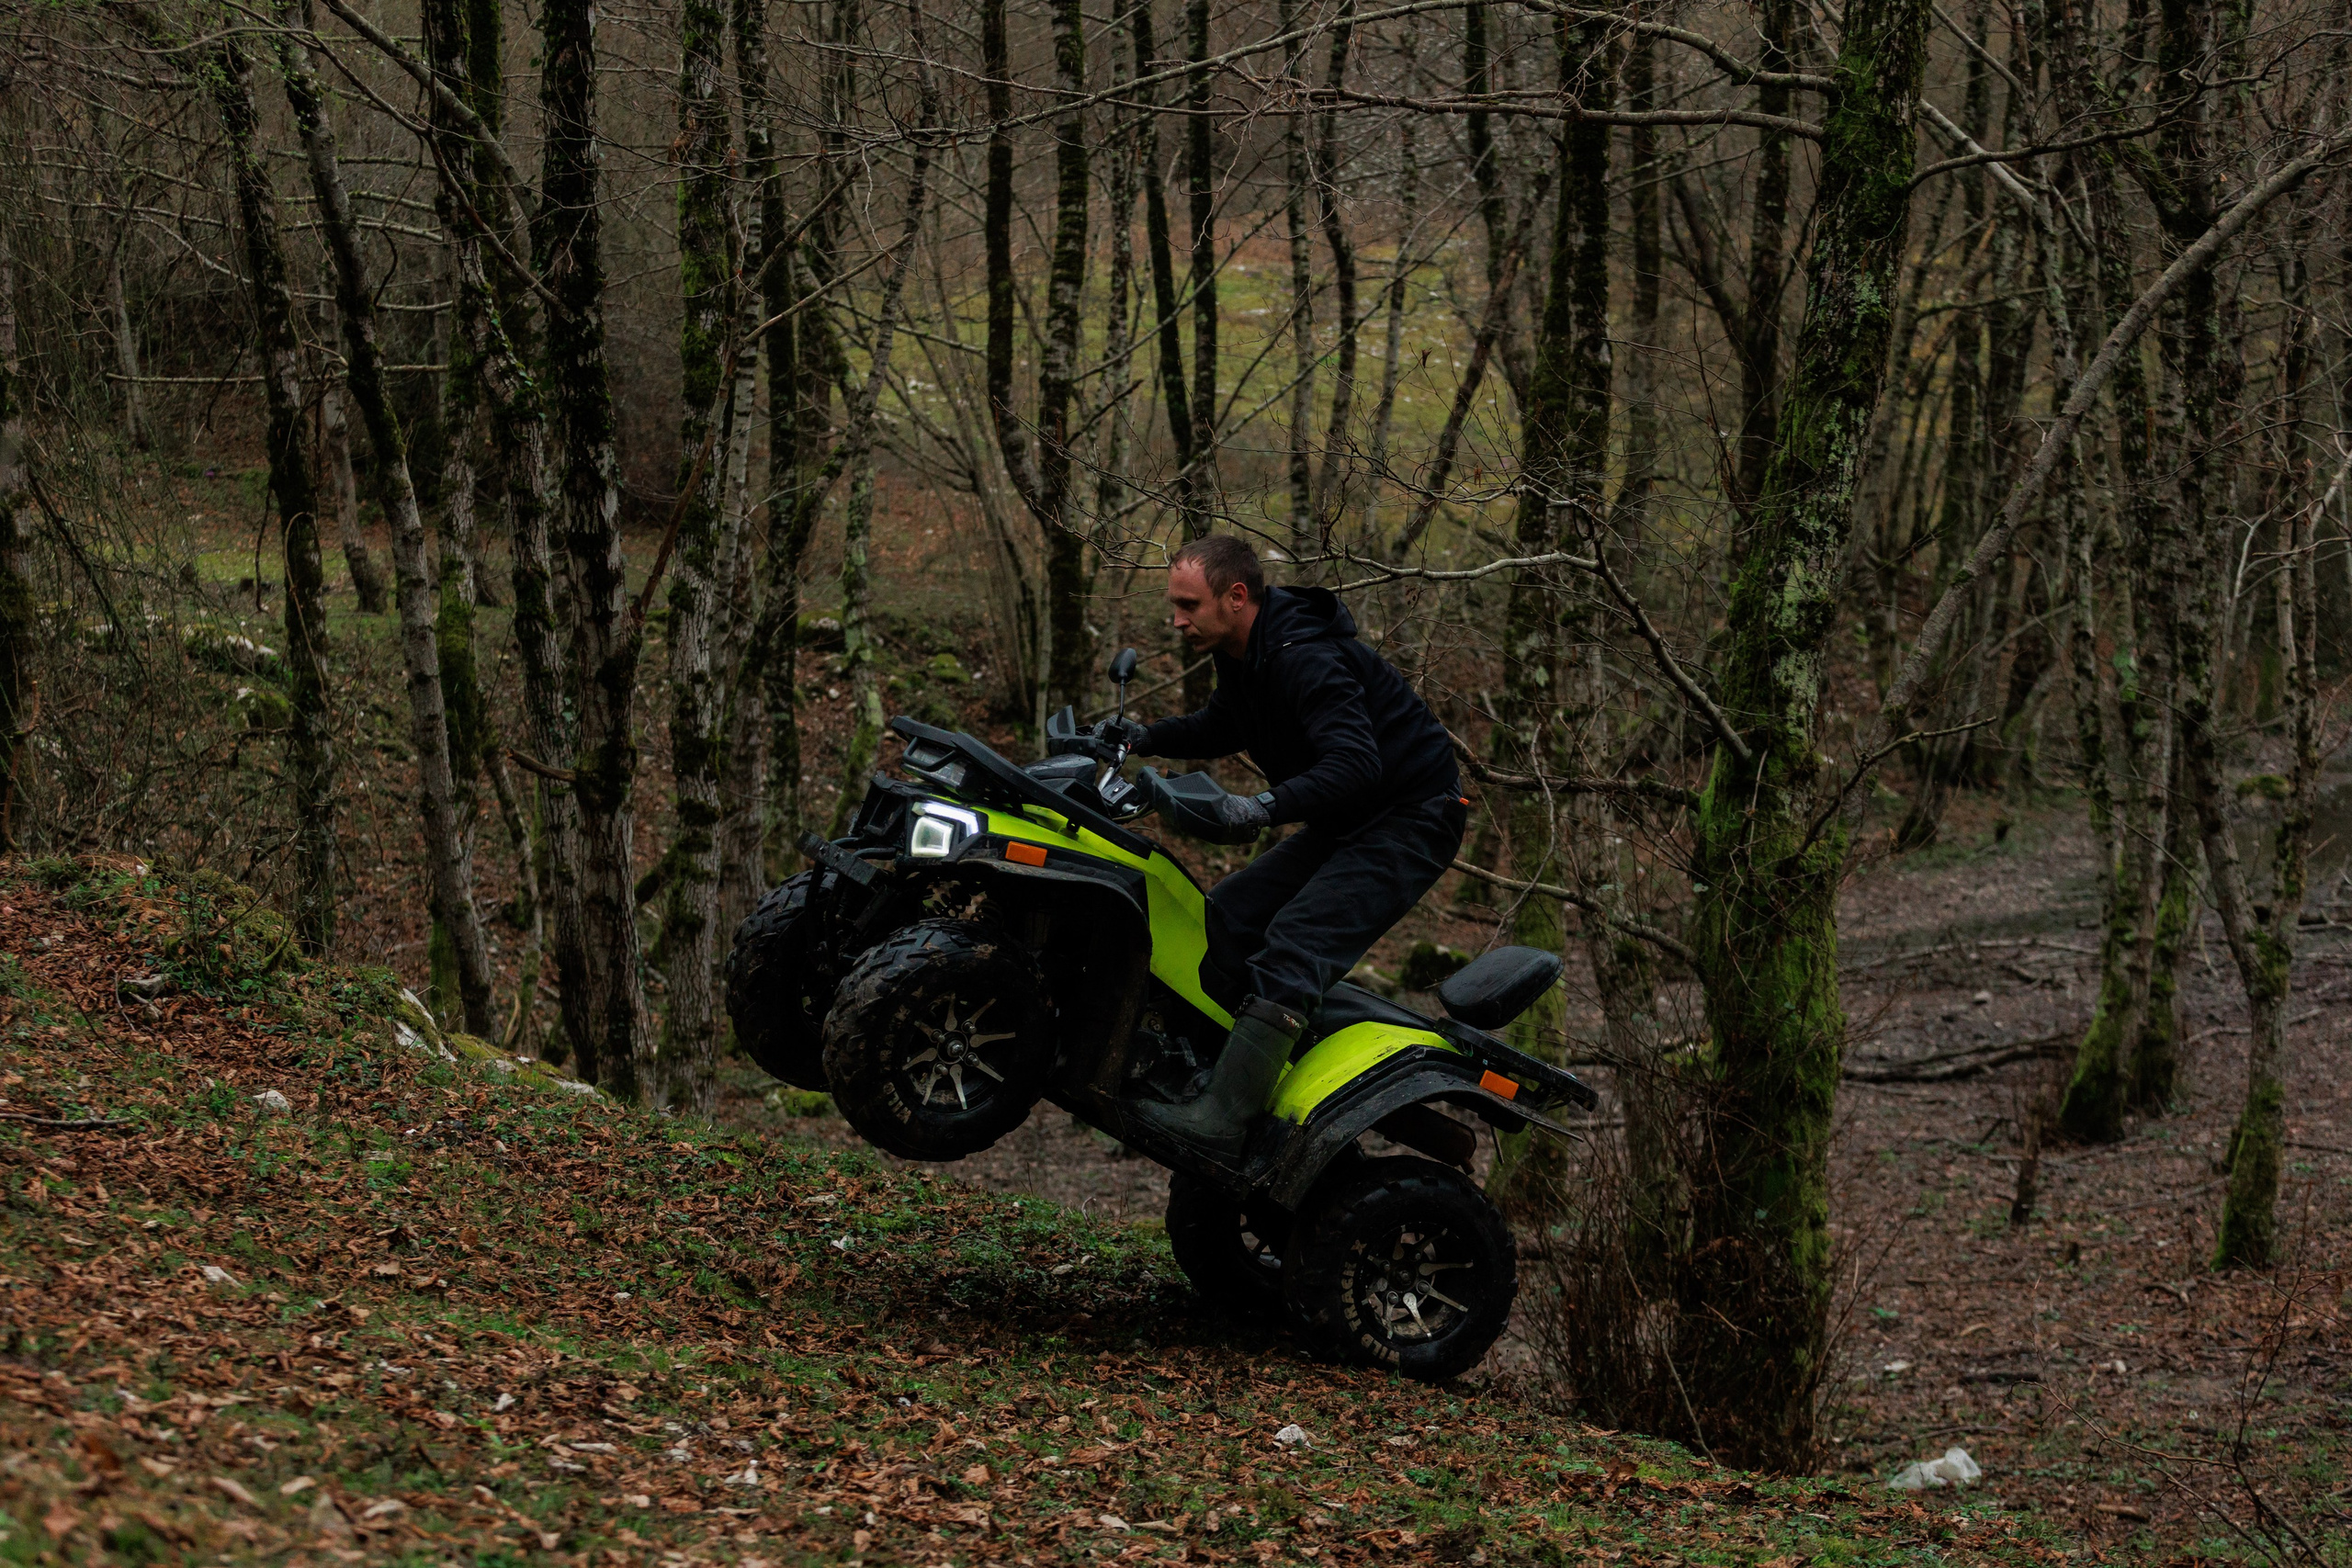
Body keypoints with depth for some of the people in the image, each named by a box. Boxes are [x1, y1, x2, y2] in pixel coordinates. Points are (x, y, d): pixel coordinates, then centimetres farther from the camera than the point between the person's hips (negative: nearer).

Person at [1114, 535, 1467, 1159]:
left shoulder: (1305, 658, -25)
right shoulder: (1242, 652, 7)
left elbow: (1356, 764, -38)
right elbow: (1222, 727, 28)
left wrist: (1263, 808, -50)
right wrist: (1143, 738, 11)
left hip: (1411, 821, -11)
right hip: (1348, 822, 11)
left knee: (1293, 946, -26)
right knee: (1224, 918, 8)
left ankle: (1222, 1121, -35)